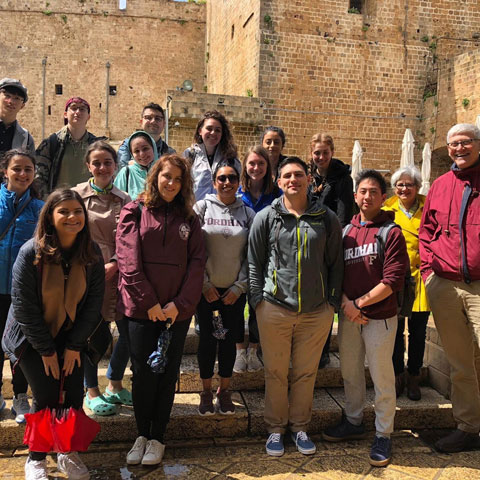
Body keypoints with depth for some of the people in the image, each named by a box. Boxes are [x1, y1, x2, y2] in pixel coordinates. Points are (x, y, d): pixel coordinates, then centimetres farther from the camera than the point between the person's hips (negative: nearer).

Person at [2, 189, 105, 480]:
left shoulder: (92, 253, -9)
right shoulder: (31, 253, -20)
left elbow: (94, 303, -5)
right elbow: (24, 307, -16)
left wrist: (75, 345, -7)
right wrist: (46, 350, -12)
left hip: (72, 338, 3)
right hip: (33, 339, -3)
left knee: (75, 396, 1)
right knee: (46, 399, -3)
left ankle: (69, 453, 26)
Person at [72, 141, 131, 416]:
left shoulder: (124, 200, 6)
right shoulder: (76, 195, 0)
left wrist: (114, 264, -12)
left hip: (116, 274, 3)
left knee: (130, 332, 5)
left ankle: (114, 386, 29)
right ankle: (92, 392, 27)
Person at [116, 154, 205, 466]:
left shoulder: (188, 218, 8)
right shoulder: (135, 212, 2)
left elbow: (197, 262, 1)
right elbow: (128, 261, -6)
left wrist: (179, 303, -9)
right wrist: (149, 302, -11)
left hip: (177, 310, 2)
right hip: (141, 308, -1)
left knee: (168, 374, 8)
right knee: (143, 372, 5)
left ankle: (157, 438, 23)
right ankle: (142, 434, 24)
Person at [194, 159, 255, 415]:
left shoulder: (248, 213, 4)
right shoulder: (202, 208, -1)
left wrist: (239, 287, -4)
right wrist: (204, 284, -7)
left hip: (235, 291, 1)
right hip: (206, 289, -1)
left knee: (230, 340, 7)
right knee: (207, 339, 5)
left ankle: (224, 391, 25)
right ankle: (206, 392, 22)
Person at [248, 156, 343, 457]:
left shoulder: (326, 218, 5)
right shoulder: (266, 217, 2)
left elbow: (336, 264, 8)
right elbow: (255, 263, 5)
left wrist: (333, 302, 4)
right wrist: (258, 300, -1)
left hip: (317, 311, 1)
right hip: (274, 309, -1)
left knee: (306, 373, 12)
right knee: (275, 372, 9)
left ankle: (299, 426, 31)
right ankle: (276, 427, 27)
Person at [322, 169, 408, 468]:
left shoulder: (391, 233, -8)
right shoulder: (345, 231, 6)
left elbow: (393, 280, -14)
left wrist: (359, 303, -13)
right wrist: (346, 303, -8)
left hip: (380, 317, -5)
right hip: (349, 316, 5)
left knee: (382, 378, 5)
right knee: (350, 372, 17)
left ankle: (384, 435, 21)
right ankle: (354, 422, 35)